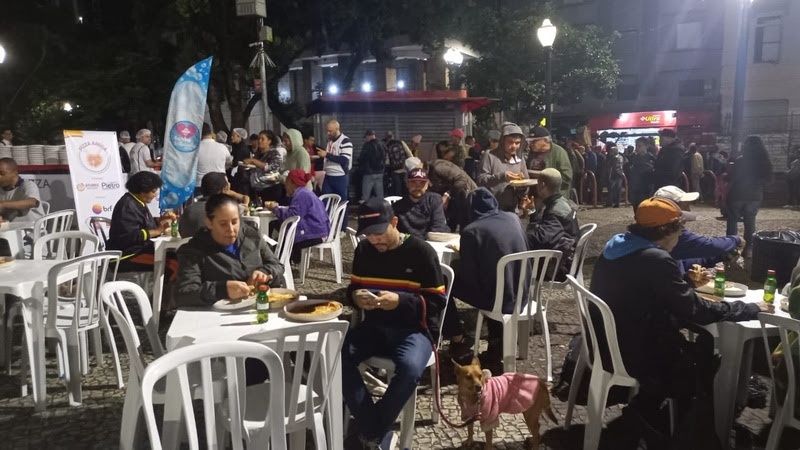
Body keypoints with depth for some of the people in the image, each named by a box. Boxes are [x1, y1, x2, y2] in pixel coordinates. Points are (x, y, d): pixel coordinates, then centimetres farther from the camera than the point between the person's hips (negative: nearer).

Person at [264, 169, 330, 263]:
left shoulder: (301, 195, -15)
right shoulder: (303, 193, 18)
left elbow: (290, 216, -22)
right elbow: (293, 211, 16)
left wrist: (275, 209, -9)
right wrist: (276, 207, 11)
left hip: (314, 233, -10)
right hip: (316, 230, 10)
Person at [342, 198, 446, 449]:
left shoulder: (421, 252, -9)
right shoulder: (363, 251, 6)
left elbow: (437, 302, -8)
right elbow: (352, 288, 16)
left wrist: (400, 301, -24)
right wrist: (356, 297, -9)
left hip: (413, 330, -4)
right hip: (374, 327, 5)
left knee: (410, 369, -35)